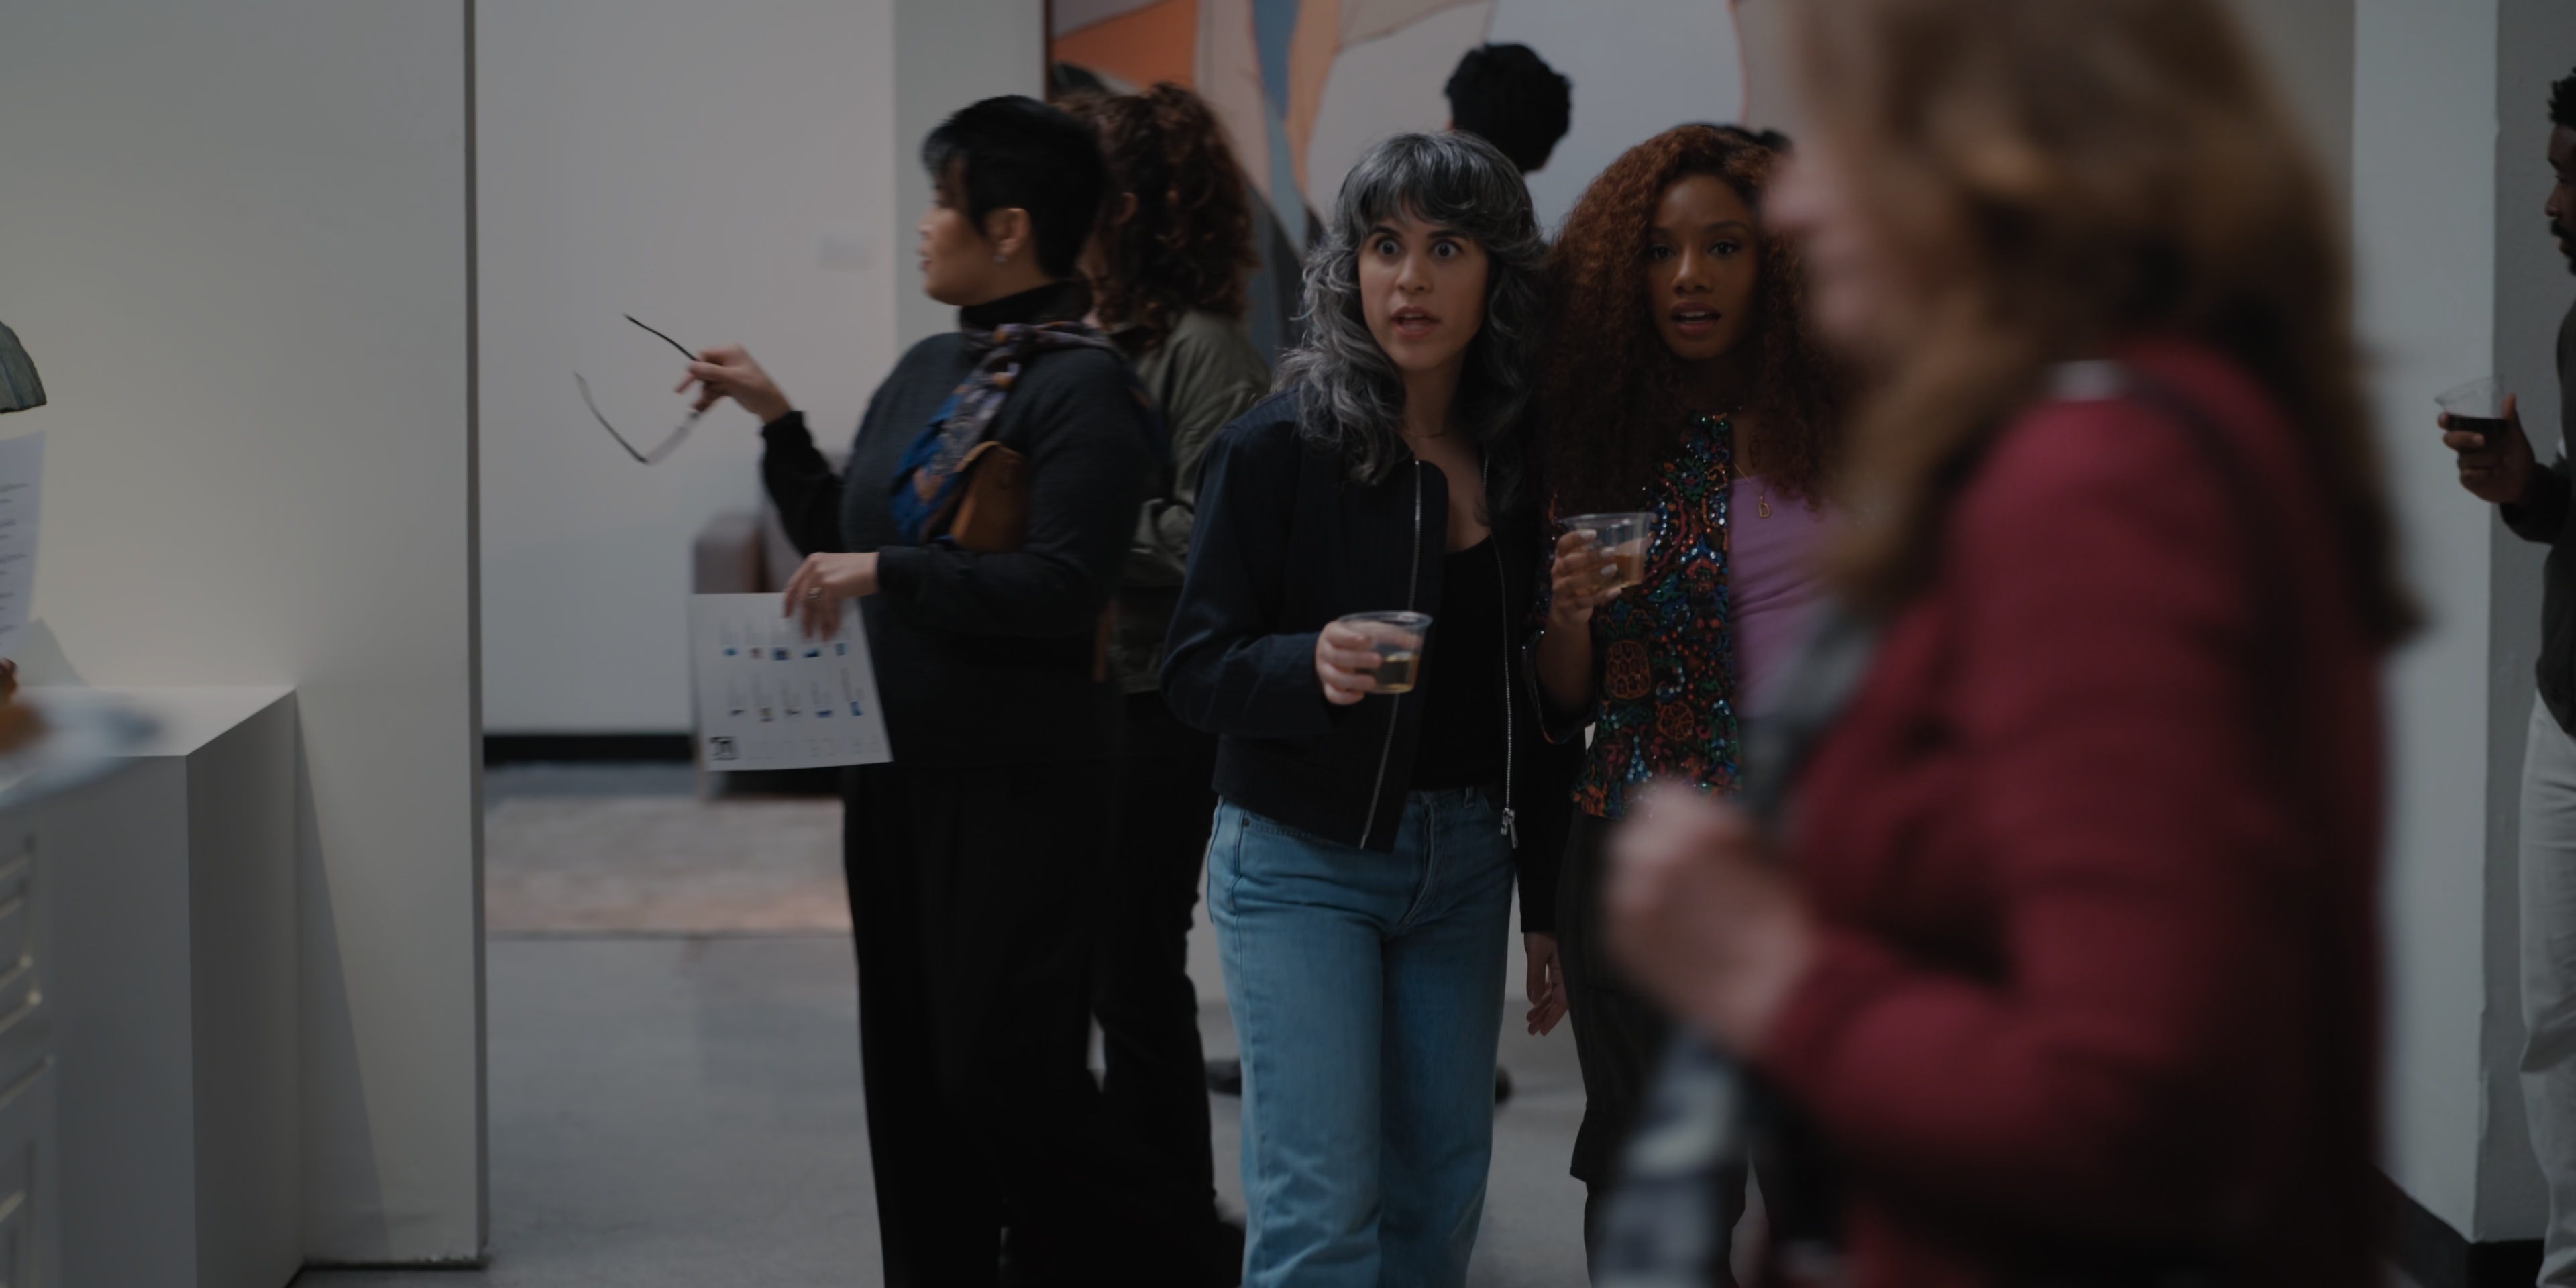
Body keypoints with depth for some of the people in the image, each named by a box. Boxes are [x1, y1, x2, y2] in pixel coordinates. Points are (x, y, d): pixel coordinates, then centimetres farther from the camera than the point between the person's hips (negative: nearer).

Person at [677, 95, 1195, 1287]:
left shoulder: (1084, 388, -14)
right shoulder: (927, 372, 12)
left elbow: (1065, 586, -22)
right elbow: (841, 545, 19)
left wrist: (888, 572, -21)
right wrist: (776, 419, 12)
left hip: (1016, 785, -9)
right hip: (898, 772, 9)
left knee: (1003, 1070, -6)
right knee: (909, 1067, 13)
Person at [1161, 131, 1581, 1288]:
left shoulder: (1522, 456, 4)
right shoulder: (1279, 447, -9)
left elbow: (1538, 706, 11)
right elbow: (1196, 673, -9)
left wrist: (1548, 904, 12)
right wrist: (1313, 667, -29)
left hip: (1464, 863, 5)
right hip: (1302, 858, -4)